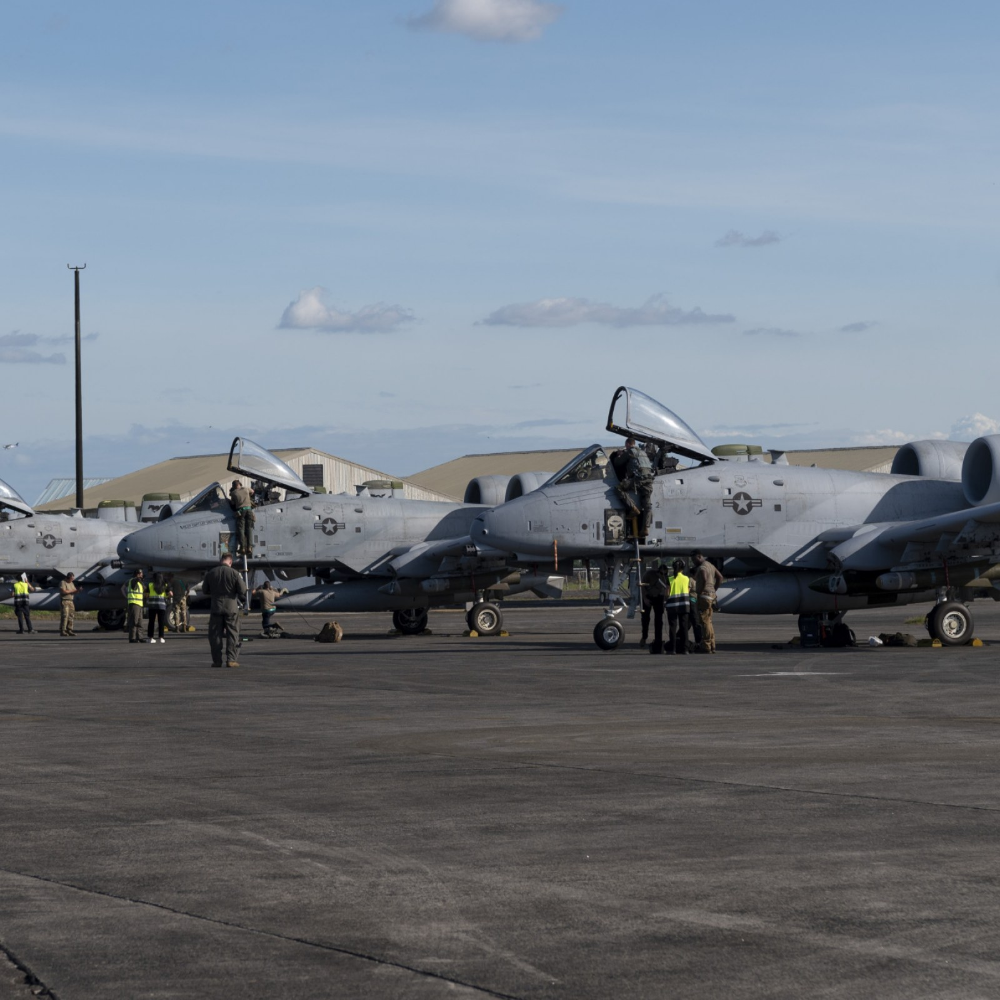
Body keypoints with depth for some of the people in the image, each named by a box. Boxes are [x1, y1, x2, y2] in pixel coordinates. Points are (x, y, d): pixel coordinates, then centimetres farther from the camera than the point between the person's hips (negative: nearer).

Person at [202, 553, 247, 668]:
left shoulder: (210, 574, 0)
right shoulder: (234, 573, -8)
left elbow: (205, 591, 10)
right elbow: (243, 591, -7)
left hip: (216, 608, 2)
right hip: (231, 607, -2)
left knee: (215, 635, 8)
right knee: (232, 634, 4)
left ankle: (217, 660, 6)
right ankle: (231, 659, 0)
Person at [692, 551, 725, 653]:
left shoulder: (701, 568, -14)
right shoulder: (711, 566, 17)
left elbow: (704, 579, -31)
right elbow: (720, 577, 22)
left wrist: (699, 591, -20)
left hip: (704, 596, -10)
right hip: (712, 595, 10)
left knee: (705, 622, -8)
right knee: (709, 622, 14)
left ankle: (706, 647, -10)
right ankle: (712, 646, 15)